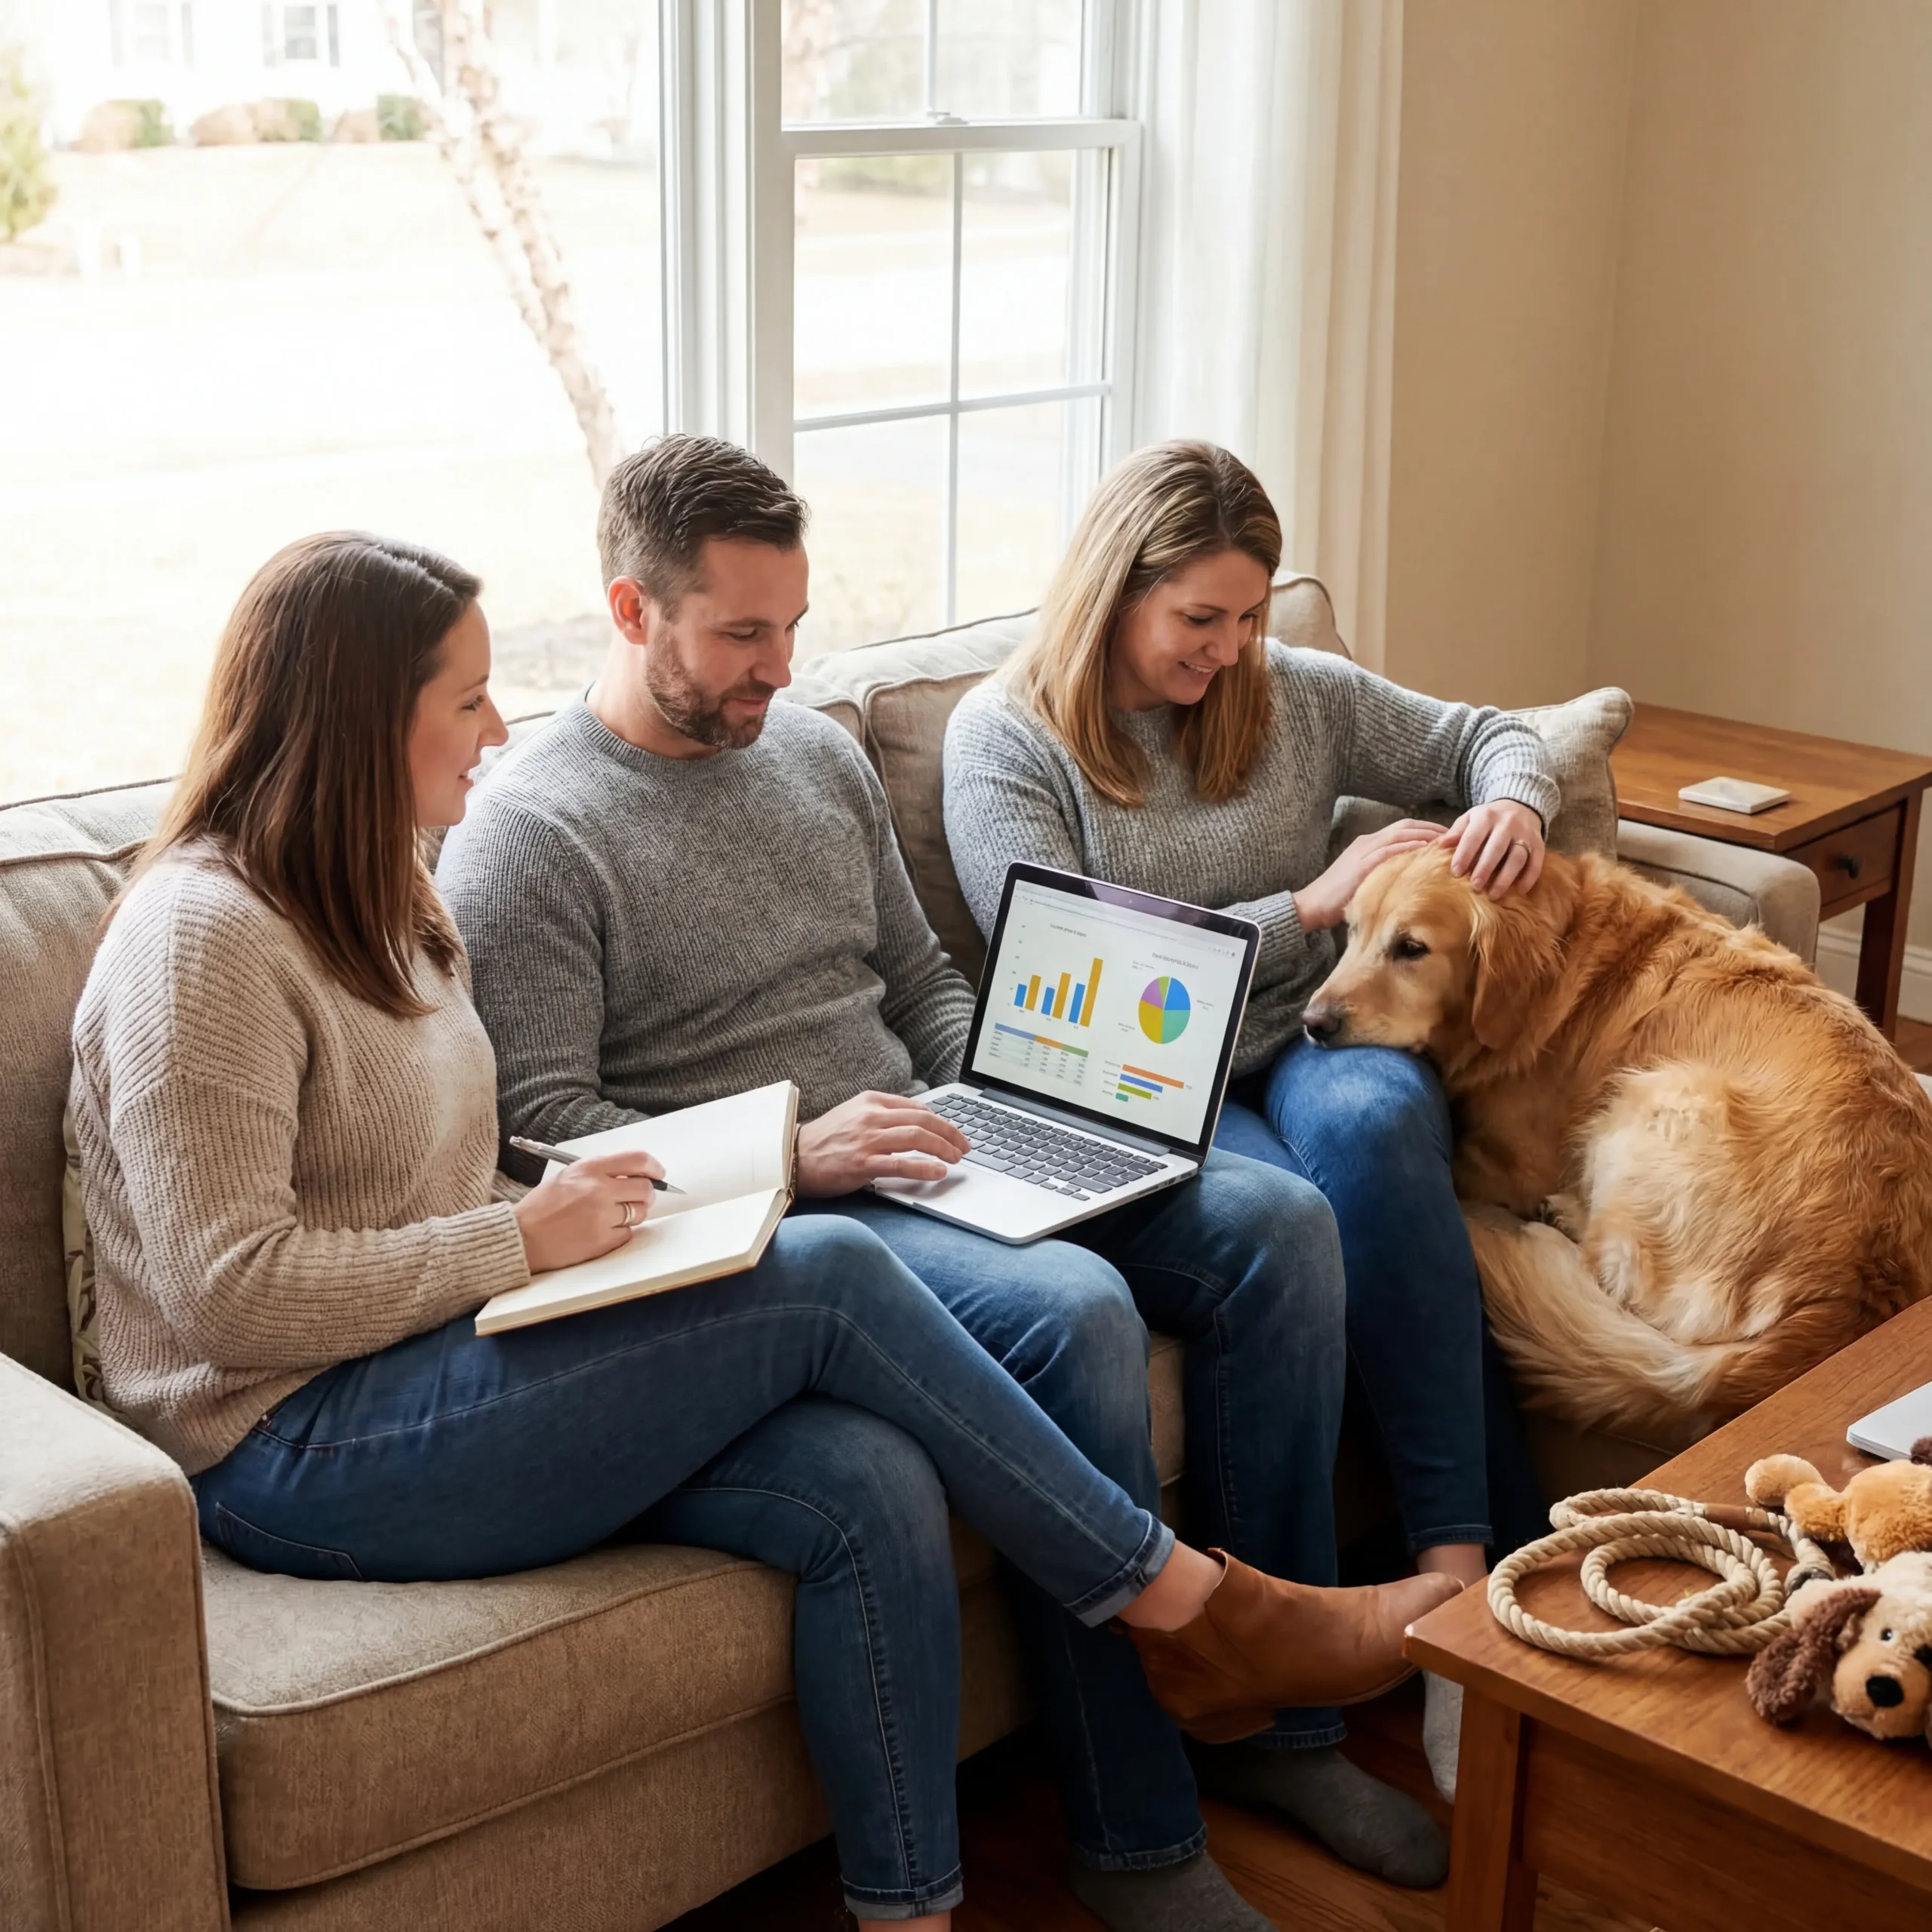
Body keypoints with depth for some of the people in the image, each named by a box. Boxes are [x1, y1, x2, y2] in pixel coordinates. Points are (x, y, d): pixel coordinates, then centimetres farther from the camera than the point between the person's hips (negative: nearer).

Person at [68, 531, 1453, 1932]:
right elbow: (231, 1291, -20)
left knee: (866, 1486, -19)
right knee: (829, 1279, -21)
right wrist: (524, 1237, -17)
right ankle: (1202, 1608, -6)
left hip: (440, 1369, 9)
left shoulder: (375, 901, 16)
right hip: (298, 1453, -9)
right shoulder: (204, 936, -14)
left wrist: (561, 1199, 2)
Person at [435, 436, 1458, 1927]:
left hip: (921, 1161, 8)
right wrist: (794, 1151, -23)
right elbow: (540, 1126, -13)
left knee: (1277, 1219, -10)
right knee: (1073, 1308, -33)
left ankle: (1286, 1707, 1)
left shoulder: (817, 750, 16)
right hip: (764, 1225, -7)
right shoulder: (525, 838, -7)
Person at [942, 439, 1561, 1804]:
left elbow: (1485, 735, 23)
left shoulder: (1292, 694, 13)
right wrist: (1309, 905, -10)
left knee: (1367, 1121, -35)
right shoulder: (1005, 739, 0)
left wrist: (1513, 801, -3)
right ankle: (1500, 1562, -29)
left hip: (1314, 1041, 3)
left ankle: (1462, 1564, -34)